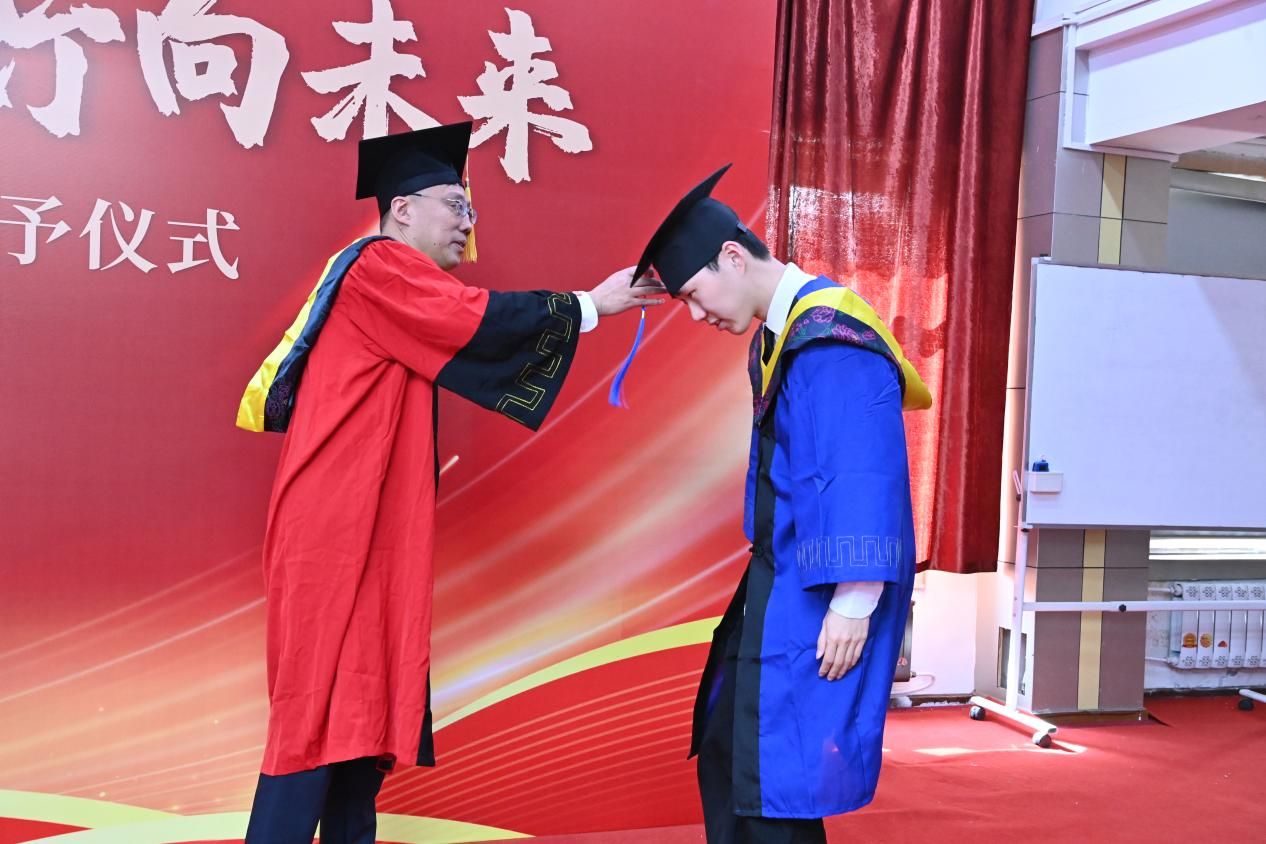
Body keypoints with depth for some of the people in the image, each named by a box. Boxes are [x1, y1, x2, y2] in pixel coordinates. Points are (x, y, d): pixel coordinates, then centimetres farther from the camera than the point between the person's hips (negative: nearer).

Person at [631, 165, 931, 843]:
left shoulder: (831, 337, -19)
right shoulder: (778, 334, 10)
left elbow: (864, 481, -22)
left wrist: (853, 604, -21)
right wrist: (761, 576, 12)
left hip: (820, 602, -9)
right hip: (778, 585, 9)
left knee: (775, 779, -1)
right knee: (726, 756, 15)